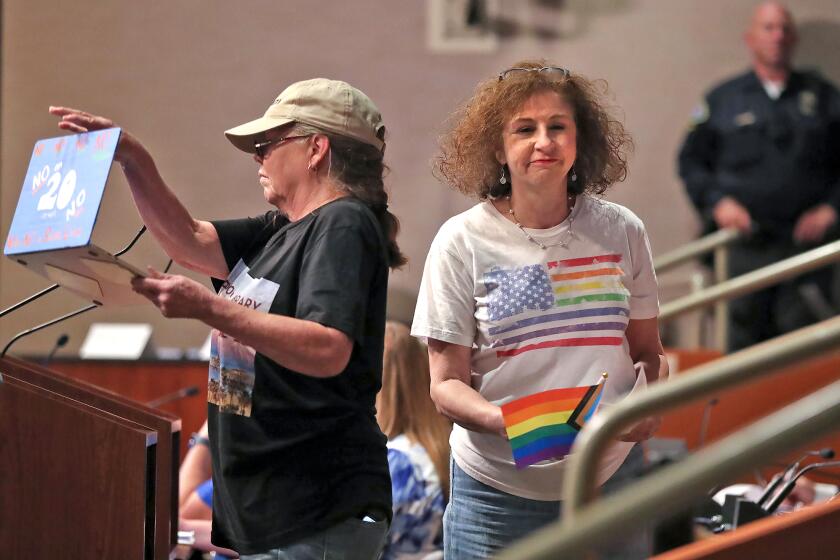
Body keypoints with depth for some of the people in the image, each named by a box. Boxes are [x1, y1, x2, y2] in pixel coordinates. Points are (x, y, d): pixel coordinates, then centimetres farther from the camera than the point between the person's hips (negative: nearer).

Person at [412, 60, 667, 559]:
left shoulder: (621, 231, 4)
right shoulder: (464, 242, -4)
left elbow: (647, 353, 13)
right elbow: (447, 385, -3)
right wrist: (506, 421, -23)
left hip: (610, 481, 2)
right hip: (499, 493, -2)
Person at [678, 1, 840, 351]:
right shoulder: (722, 99, 13)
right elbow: (691, 161, 13)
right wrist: (717, 201, -2)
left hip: (807, 240, 0)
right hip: (748, 242, 0)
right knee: (746, 333, -1)